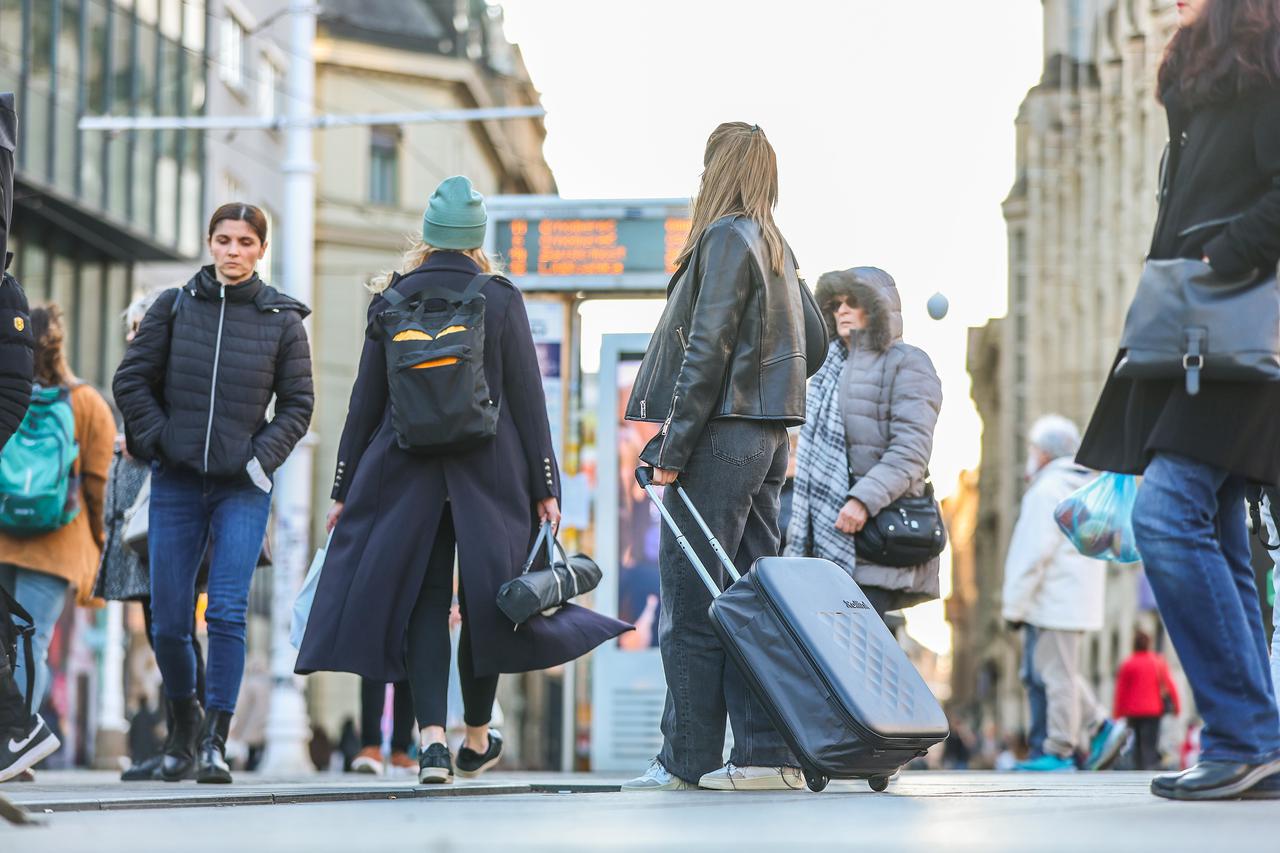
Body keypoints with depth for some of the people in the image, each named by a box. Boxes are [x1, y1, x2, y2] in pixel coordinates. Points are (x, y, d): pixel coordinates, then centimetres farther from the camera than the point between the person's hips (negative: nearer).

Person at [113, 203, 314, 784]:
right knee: (168, 621, 3)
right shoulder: (174, 307, 5)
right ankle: (184, 726, 27)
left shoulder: (282, 320, 3)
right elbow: (131, 379, 7)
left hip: (242, 486, -1)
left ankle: (216, 741, -7)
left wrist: (263, 456, -6)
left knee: (227, 613, -13)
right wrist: (159, 439, -2)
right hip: (176, 483, 1)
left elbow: (297, 405, 6)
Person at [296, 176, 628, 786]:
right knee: (484, 597, 12)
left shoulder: (391, 301, 1)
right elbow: (527, 397, -2)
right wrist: (545, 484, 2)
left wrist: (345, 487, 9)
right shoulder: (501, 299, -2)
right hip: (490, 475, 0)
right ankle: (477, 740, 23)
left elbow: (366, 399, 3)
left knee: (422, 601, 2)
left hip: (406, 472, 0)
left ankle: (432, 737, -13)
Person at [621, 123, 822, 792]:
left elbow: (706, 350, -16)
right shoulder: (775, 245, 17)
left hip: (722, 435, -9)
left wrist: (672, 447, -15)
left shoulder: (726, 236, -10)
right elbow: (815, 339, 23)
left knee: (691, 599, -5)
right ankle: (769, 753, 5)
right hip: (767, 436, 9)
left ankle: (688, 759, -3)